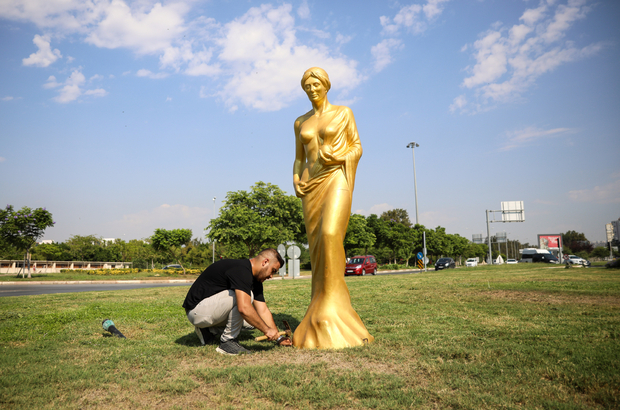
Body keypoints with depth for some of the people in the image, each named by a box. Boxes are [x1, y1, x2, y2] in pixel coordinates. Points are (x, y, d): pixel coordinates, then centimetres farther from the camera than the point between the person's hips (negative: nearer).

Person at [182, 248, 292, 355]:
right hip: (196, 309, -10)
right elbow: (244, 308, -37)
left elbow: (263, 311, 9)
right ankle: (227, 342, -10)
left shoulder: (255, 281, 7)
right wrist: (267, 330, -28)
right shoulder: (241, 270, -25)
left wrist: (278, 337, 5)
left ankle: (208, 331, 12)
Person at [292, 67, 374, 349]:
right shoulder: (300, 122, 19)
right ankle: (325, 317, 4)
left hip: (337, 179, -5)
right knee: (318, 247, -2)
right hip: (312, 185, 5)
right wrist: (295, 180, 1)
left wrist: (340, 156, -14)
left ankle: (331, 318, -19)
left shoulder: (344, 112, 8)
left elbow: (357, 146, 6)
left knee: (330, 235, -26)